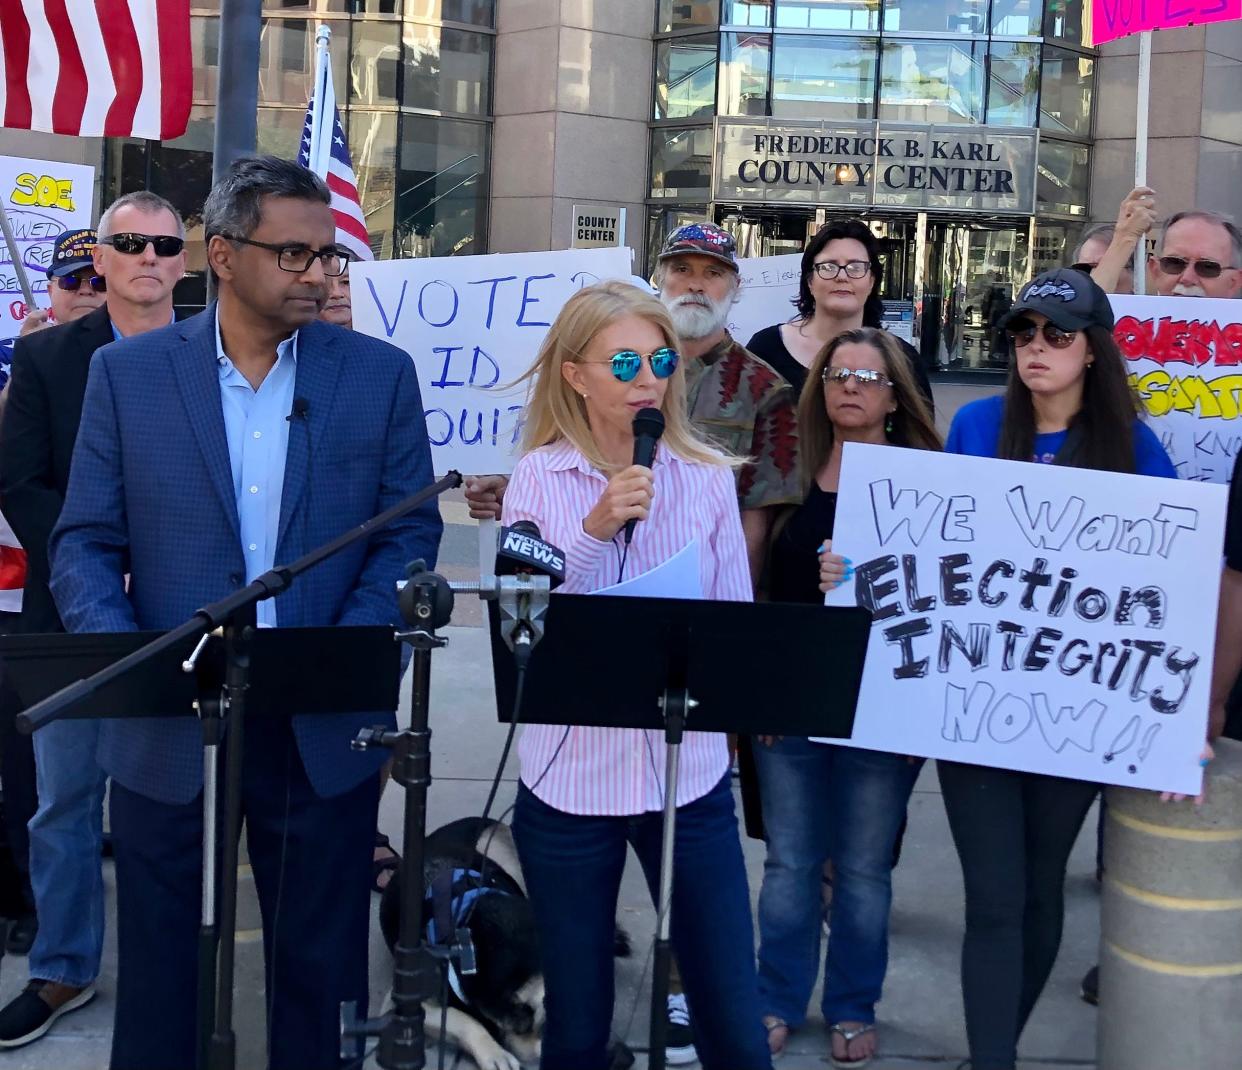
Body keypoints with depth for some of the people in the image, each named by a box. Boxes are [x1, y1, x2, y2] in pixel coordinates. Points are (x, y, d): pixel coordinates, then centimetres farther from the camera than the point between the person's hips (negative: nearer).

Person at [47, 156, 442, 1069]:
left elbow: (411, 533, 1)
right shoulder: (128, 372, 1)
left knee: (319, 967, 12)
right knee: (158, 967, 12)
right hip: (167, 726, 0)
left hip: (325, 727, 0)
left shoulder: (381, 374, 1)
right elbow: (86, 543, 1)